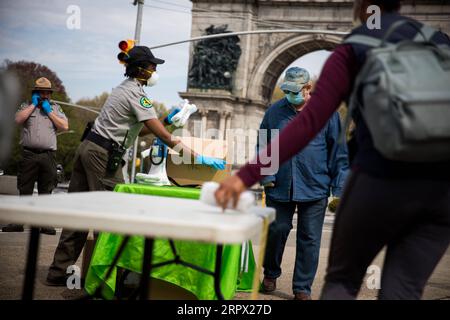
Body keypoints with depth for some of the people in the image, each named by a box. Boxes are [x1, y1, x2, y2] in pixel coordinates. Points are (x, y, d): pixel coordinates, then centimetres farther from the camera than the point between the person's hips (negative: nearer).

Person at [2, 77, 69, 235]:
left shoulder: (55, 108, 17)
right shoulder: (26, 106, 15)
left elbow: (65, 126, 4)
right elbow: (18, 119, -5)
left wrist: (49, 111, 1)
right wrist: (33, 105, -1)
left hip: (48, 155, 1)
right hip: (28, 155, -1)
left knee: (46, 191, 3)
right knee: (24, 190, 1)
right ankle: (18, 223, 5)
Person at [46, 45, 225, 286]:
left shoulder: (124, 87, 18)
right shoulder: (136, 93, -12)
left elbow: (135, 129, 22)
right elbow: (164, 136, -19)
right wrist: (199, 159, -19)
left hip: (88, 147, 10)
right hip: (103, 155, -10)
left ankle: (60, 271, 16)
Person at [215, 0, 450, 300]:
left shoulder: (353, 51, 2)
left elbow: (309, 123, -10)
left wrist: (248, 175, -14)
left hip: (382, 180, -3)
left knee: (342, 280, 17)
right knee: (402, 289, 10)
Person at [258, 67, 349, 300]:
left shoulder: (326, 112, 1)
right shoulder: (274, 112, 5)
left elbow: (338, 152, 2)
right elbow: (263, 147, 12)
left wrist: (339, 188, -2)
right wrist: (266, 176, -1)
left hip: (315, 188, -1)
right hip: (280, 188, 1)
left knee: (309, 239, 4)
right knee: (276, 231, 4)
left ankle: (302, 289, 17)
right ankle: (270, 274, 30)